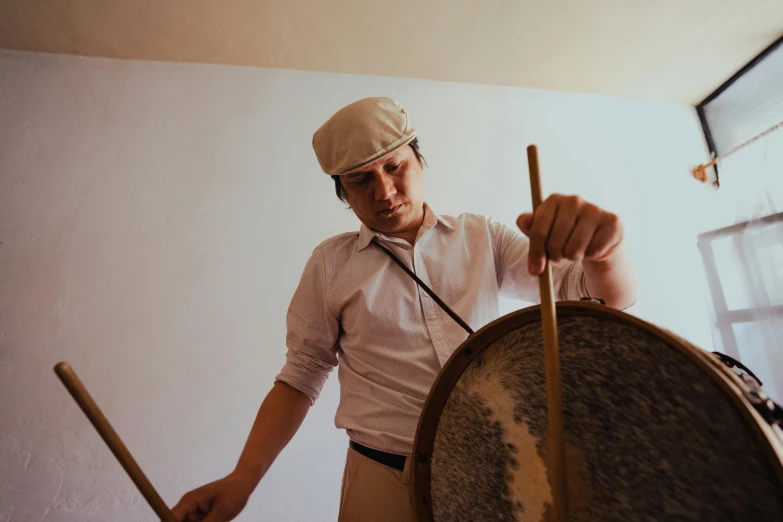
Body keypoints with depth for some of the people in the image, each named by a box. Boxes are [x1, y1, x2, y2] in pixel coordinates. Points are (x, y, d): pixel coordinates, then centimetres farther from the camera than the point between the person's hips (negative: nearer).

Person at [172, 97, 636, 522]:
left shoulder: (483, 238, -3)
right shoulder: (331, 263, -4)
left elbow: (614, 297, -7)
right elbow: (301, 377, 1)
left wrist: (601, 245, -30)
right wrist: (244, 478, -11)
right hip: (385, 482, -1)